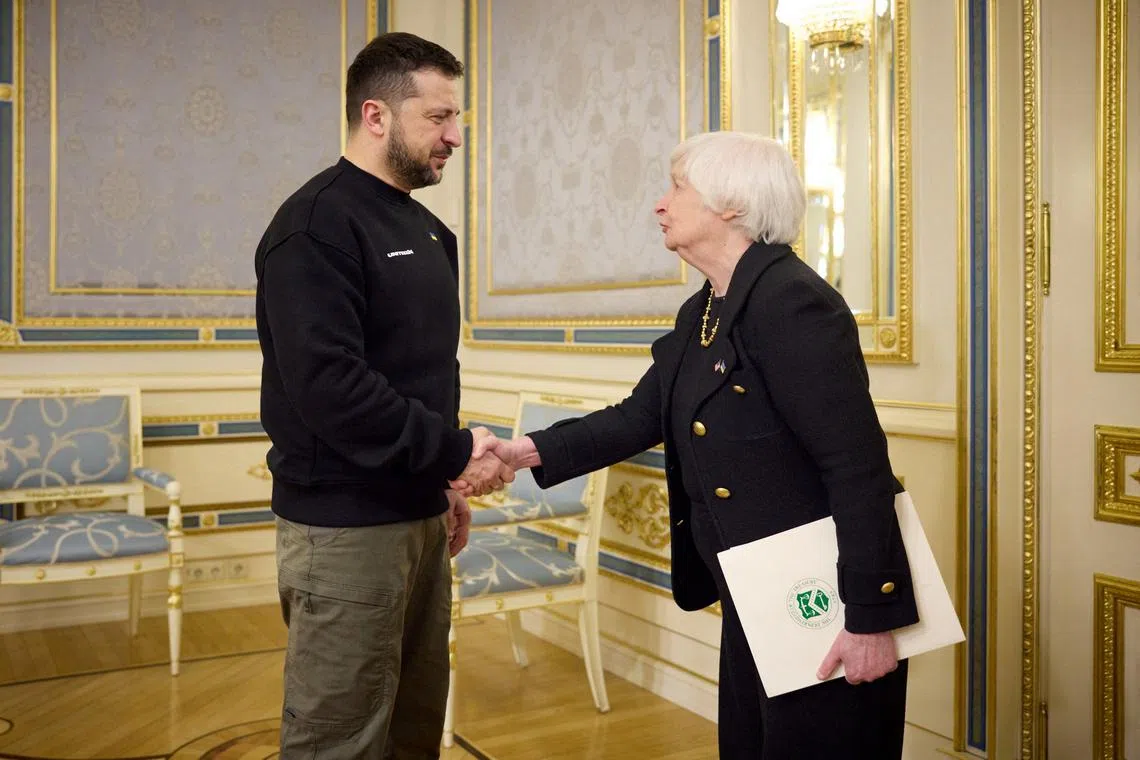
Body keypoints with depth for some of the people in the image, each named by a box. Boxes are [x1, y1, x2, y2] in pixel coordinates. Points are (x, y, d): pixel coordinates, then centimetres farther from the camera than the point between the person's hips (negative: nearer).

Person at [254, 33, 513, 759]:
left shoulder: (424, 227, 14)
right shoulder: (318, 223, -13)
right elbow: (327, 384, -24)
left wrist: (442, 480, 15)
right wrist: (454, 451, -20)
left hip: (418, 513, 9)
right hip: (346, 523, -8)